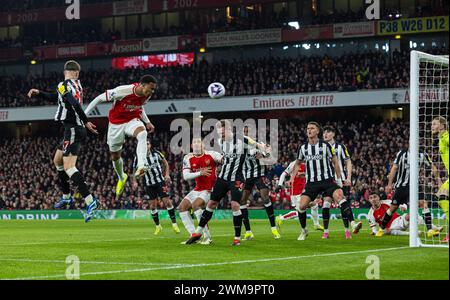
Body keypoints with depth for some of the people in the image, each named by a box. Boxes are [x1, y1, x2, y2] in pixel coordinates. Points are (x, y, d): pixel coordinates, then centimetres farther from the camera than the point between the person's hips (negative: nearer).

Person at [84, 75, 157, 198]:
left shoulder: (147, 95, -12)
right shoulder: (123, 91, -31)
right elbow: (100, 98, -20)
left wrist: (147, 122, 12)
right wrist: (84, 115, -19)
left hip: (132, 121, 2)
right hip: (116, 123, -2)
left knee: (142, 134, -35)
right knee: (115, 157, 13)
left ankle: (141, 166, -45)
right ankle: (122, 178, 43)